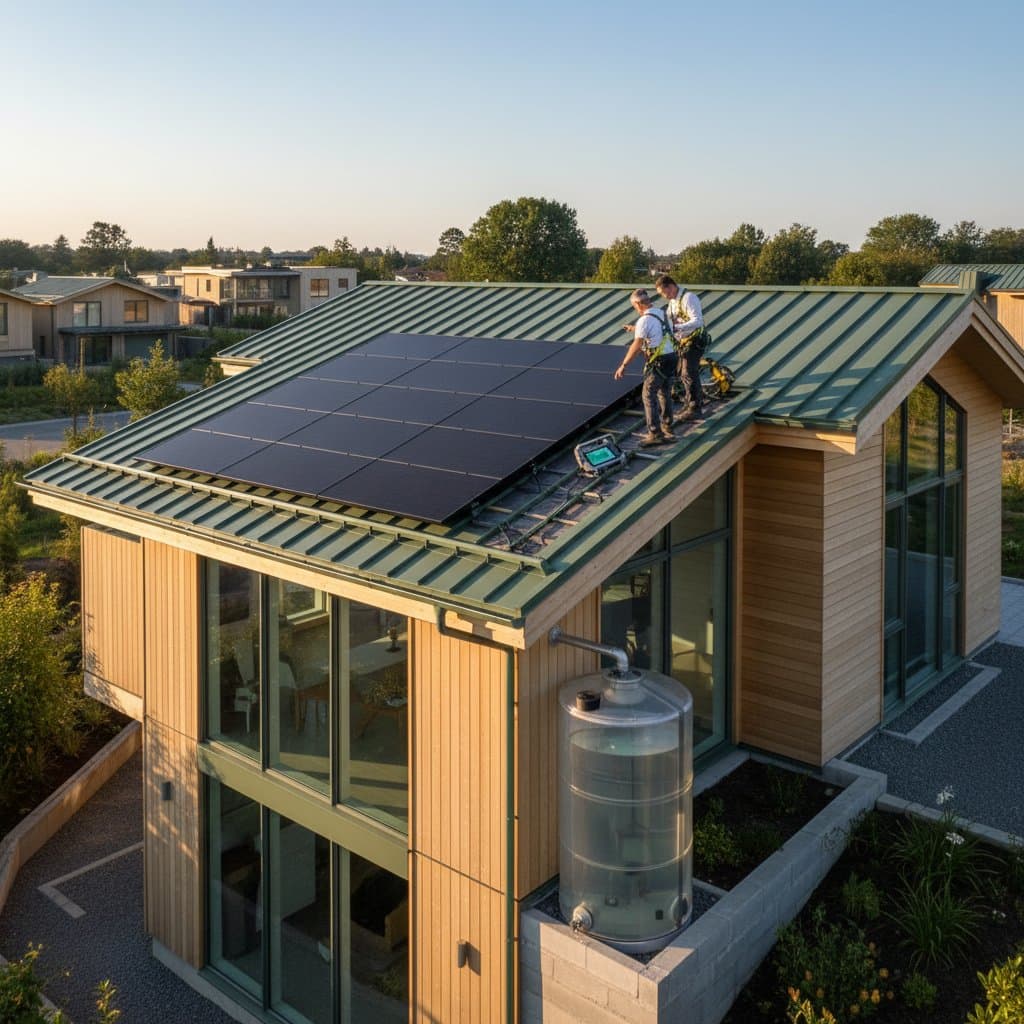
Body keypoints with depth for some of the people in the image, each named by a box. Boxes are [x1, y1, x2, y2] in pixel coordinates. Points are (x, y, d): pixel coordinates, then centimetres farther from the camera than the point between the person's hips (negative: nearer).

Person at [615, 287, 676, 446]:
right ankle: (667, 428, 29)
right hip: (671, 357, 8)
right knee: (665, 394, 19)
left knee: (649, 396, -2)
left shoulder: (645, 320, -16)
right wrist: (634, 328, 45)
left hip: (658, 362, -8)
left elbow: (636, 346, -20)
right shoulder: (662, 314, 11)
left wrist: (623, 366, -16)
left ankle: (654, 433, -7)